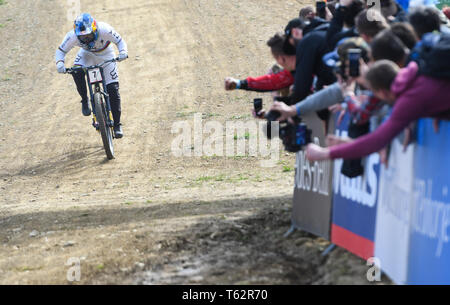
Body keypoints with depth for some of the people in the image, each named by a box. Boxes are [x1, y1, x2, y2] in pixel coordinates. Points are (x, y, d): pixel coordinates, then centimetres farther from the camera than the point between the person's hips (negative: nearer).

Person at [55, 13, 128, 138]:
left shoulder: (104, 30, -36)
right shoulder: (73, 36, -31)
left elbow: (120, 41, -22)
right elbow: (61, 51, -19)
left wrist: (123, 52, -43)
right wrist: (60, 63, -40)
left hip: (106, 55, -1)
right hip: (87, 54, 1)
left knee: (113, 90, -8)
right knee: (77, 72, -32)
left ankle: (117, 124, 5)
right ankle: (85, 100, -6)